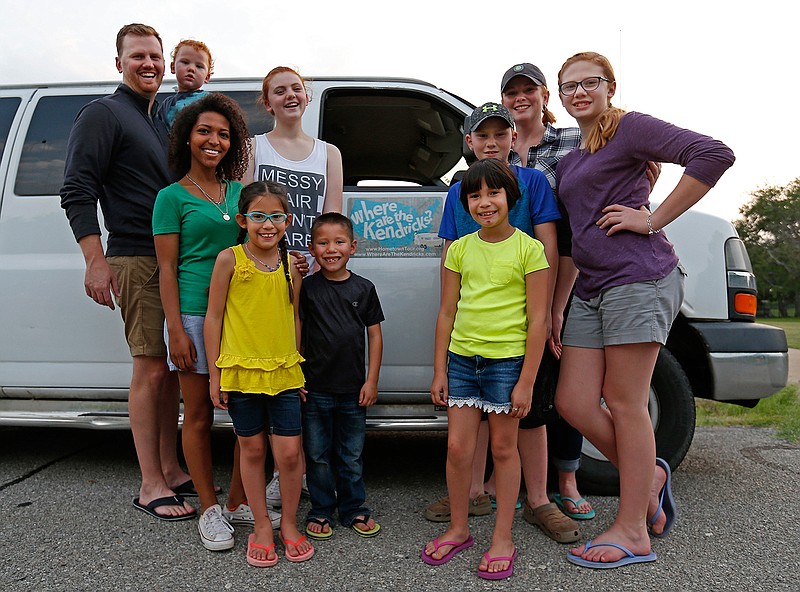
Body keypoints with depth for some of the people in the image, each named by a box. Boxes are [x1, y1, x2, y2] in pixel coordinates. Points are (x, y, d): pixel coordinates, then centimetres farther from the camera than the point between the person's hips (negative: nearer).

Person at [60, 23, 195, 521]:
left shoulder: (162, 120, 22)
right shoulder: (104, 114, -2)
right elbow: (77, 191, -10)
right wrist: (95, 260, -19)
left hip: (176, 260, 8)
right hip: (135, 260, -8)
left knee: (171, 367, 10)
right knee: (151, 368, -7)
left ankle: (171, 468, 21)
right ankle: (151, 485, 3)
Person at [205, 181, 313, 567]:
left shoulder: (291, 264, 3)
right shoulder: (229, 260, -5)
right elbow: (213, 317, -2)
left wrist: (297, 367, 9)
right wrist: (214, 374, -3)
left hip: (284, 372, 2)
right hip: (241, 370, -2)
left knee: (290, 452, 1)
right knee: (253, 449, 10)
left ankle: (289, 523, 23)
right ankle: (261, 526, 27)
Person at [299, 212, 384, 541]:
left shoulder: (364, 288, 1)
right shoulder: (307, 287, -3)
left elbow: (374, 335, 4)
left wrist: (371, 381, 0)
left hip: (353, 389, 1)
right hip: (315, 388, -1)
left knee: (352, 456, 13)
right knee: (318, 455, 10)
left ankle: (354, 509, 29)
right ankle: (321, 511, 27)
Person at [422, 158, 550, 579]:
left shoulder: (528, 249, -5)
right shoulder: (460, 249, 7)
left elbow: (538, 319, -6)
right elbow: (447, 313, 9)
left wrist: (526, 381, -9)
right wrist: (440, 370, 6)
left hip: (507, 359, -3)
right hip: (462, 358, 4)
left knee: (503, 449, 8)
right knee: (457, 448, 7)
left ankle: (503, 539, 22)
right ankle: (459, 529, 27)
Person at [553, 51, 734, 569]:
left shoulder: (628, 128, -2)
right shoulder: (569, 161, 21)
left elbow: (713, 155, -14)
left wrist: (653, 219, -14)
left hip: (639, 278, -8)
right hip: (591, 289, 8)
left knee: (624, 403, -3)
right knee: (573, 401, 4)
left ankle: (632, 533, 11)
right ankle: (648, 475, 27)